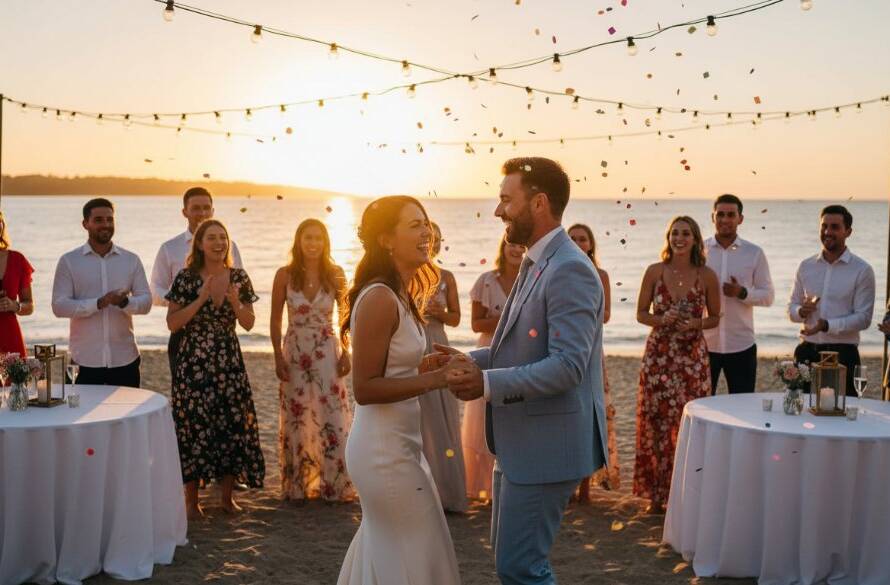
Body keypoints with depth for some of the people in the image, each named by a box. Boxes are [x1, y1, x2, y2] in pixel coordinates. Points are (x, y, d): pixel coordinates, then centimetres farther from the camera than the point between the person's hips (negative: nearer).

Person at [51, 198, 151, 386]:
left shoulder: (131, 260, 8)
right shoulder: (68, 261, 1)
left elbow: (146, 302, 4)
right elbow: (59, 306, -7)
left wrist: (125, 302, -19)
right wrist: (98, 303, -21)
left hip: (125, 359, 2)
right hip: (85, 361, -2)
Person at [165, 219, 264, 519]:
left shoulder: (239, 278, 4)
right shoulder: (187, 278, -5)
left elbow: (249, 324, 5)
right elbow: (172, 323, -9)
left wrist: (235, 302, -13)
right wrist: (201, 299, -17)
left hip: (229, 362, 3)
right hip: (193, 362, -3)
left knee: (233, 425, 3)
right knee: (193, 426, -1)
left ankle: (227, 496, 18)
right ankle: (191, 499, 12)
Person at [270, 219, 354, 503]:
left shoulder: (335, 274, -2)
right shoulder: (285, 275, -3)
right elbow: (275, 320, 2)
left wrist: (346, 352, 1)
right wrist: (278, 357, -3)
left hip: (327, 354, 0)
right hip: (294, 354, 0)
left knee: (332, 419, -1)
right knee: (296, 420, 6)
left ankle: (334, 485, 11)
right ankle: (296, 487, 18)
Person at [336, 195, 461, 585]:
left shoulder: (399, 295, 10)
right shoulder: (379, 298, -19)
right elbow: (365, 388, -21)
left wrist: (428, 364, 4)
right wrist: (433, 379, -24)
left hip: (397, 445, 10)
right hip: (386, 451, -10)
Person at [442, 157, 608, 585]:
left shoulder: (569, 270, -19)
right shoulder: (536, 265, 13)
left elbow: (567, 366, -25)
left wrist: (487, 384, -27)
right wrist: (472, 360, 3)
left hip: (545, 445, -10)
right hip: (520, 440, 10)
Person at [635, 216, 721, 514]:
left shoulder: (707, 276, -1)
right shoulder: (654, 272, 0)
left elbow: (715, 318, 8)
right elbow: (641, 313, 6)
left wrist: (695, 324, -11)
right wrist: (662, 320, -13)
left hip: (693, 356, 0)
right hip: (658, 354, 1)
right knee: (656, 421, 1)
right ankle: (657, 494, 13)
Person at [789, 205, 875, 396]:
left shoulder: (862, 270, -2)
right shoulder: (806, 266, 10)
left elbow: (863, 318, -7)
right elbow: (791, 308, 15)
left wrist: (827, 325, -21)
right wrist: (801, 311, -9)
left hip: (843, 353, -3)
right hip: (807, 352, 3)